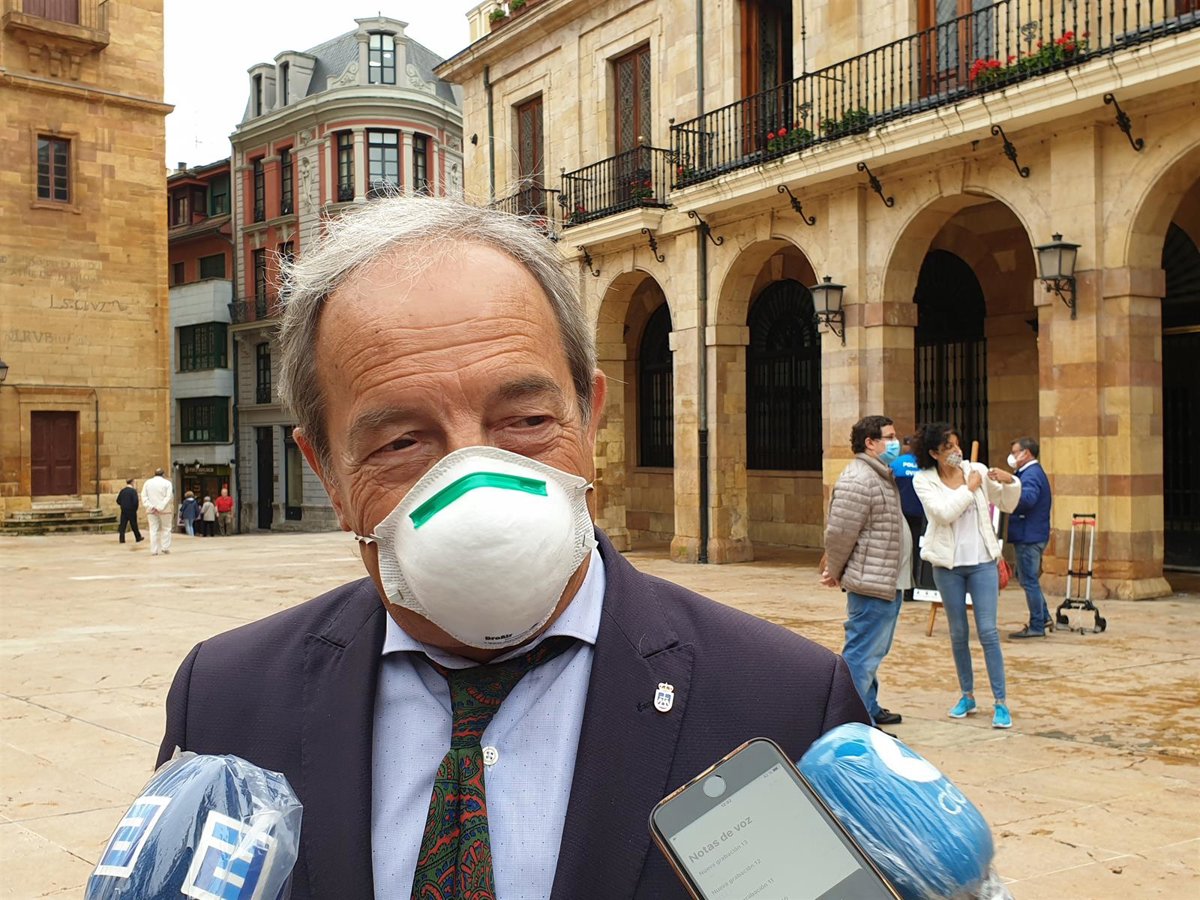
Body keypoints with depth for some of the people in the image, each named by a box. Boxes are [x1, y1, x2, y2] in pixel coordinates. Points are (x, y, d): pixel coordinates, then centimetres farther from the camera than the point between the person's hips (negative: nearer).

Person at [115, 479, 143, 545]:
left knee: (122, 525, 4)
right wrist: (135, 509, -2)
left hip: (123, 511, 4)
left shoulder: (122, 491, 4)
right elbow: (135, 501, -18)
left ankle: (121, 539, -2)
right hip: (131, 511, -4)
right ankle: (138, 538, 19)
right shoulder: (133, 491, -12)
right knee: (134, 525, 7)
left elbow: (118, 501, 4)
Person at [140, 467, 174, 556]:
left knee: (153, 530, 4)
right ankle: (165, 548, 3)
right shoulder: (167, 483, -2)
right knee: (166, 529, 9)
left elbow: (144, 496, -1)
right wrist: (160, 508, -15)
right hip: (165, 510, -2)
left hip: (151, 510, 2)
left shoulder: (147, 482, 6)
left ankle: (154, 550, 0)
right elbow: (169, 497, -12)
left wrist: (151, 507, -9)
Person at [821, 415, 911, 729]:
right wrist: (834, 572, -7)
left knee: (873, 652, 20)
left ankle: (869, 709, 32)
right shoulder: (858, 480, -18)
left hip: (889, 583, 11)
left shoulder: (883, 477, 17)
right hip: (871, 584, -11)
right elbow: (839, 532, -19)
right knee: (862, 654, -7)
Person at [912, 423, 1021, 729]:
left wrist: (1010, 482, -8)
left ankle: (1001, 702, 1)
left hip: (982, 562, 0)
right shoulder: (923, 480, -4)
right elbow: (944, 512, -19)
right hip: (948, 565, 0)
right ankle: (967, 696, 24)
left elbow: (1007, 505, 10)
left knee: (988, 631, -4)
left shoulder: (978, 471, 1)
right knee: (958, 633, 11)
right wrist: (969, 487, -12)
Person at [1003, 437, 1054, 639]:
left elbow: (1028, 498, -35)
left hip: (1028, 537, -11)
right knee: (1027, 578, 19)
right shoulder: (1034, 473, 18)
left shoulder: (1031, 474, -16)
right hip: (1033, 535, 11)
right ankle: (1044, 617, 24)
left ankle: (1037, 626, 4)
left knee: (1029, 580, -3)